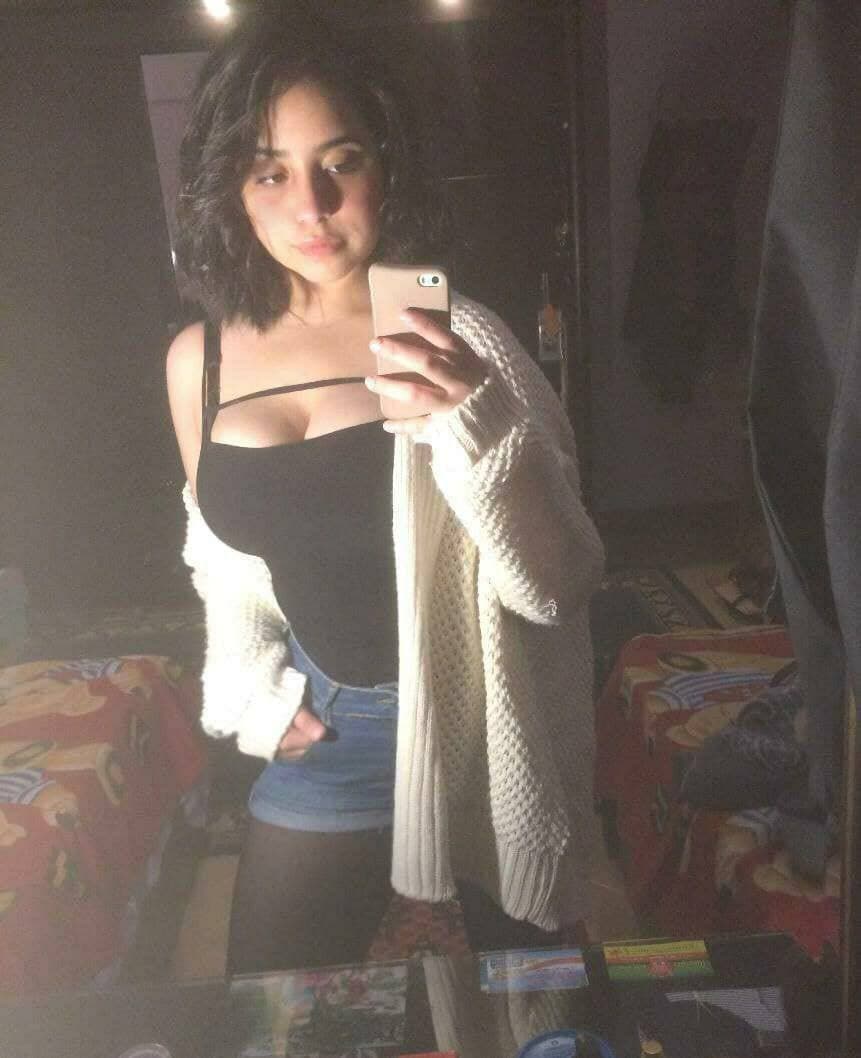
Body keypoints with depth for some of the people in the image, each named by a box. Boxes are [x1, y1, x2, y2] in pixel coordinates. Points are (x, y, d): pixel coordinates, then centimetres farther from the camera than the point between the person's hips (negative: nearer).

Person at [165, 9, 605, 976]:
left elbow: (556, 585, -22)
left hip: (477, 722, -3)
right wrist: (252, 687, 1)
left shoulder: (450, 339, -18)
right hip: (324, 731, 3)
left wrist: (472, 421, -36)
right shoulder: (199, 360, -5)